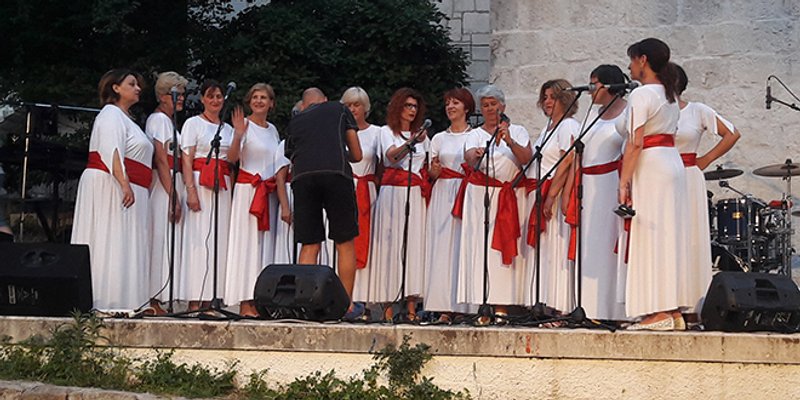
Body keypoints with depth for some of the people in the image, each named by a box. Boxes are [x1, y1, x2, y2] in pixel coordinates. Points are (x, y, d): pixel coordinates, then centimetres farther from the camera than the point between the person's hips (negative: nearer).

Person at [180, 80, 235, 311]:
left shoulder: (228, 129, 20)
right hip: (200, 183, -6)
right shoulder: (193, 123, 4)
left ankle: (209, 302, 2)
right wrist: (191, 190, -15)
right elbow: (186, 159, -6)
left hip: (223, 187, 6)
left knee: (219, 240, 0)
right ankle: (194, 303, -11)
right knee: (198, 239, -10)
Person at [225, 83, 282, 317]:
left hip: (269, 192, 7)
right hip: (248, 189, -7)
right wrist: (238, 136, -29)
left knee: (266, 243, 4)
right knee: (247, 243, -8)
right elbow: (232, 158, -15)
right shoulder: (245, 125, -4)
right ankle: (245, 303, -8)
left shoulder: (272, 129, 16)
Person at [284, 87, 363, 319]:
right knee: (345, 244, 7)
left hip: (302, 177, 2)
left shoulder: (294, 122, 28)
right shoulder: (339, 110, 24)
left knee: (309, 246, 7)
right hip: (337, 173, -2)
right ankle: (347, 305, 8)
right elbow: (357, 155, 22)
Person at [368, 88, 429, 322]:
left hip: (416, 194, 3)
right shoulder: (387, 132, 8)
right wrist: (411, 143, -28)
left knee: (415, 245, -6)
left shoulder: (421, 135, 21)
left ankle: (411, 306, -9)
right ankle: (387, 307, -8)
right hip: (392, 193, -3)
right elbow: (392, 156, -13)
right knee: (390, 244, -8)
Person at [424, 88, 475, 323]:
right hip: (443, 195, 3)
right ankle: (445, 308, -5)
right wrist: (434, 169, -5)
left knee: (464, 245, -9)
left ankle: (464, 306, -7)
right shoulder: (439, 139, 17)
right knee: (442, 245, -5)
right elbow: (431, 174, 16)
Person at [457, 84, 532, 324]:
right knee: (480, 247, -7)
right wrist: (477, 155, -32)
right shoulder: (475, 135, 12)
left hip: (509, 196, 0)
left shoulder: (518, 132, 13)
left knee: (506, 248, -6)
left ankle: (501, 306, -7)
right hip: (480, 194, 0)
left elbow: (527, 158, -4)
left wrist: (509, 141, -19)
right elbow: (470, 159, -9)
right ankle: (482, 307, -9)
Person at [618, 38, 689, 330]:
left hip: (650, 167, -9)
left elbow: (635, 143, -16)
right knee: (669, 236, 9)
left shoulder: (641, 94, -10)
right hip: (673, 163, 9)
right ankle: (674, 311, 10)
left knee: (649, 237, -7)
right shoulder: (670, 95, 17)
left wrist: (624, 183, -15)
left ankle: (658, 313, -10)